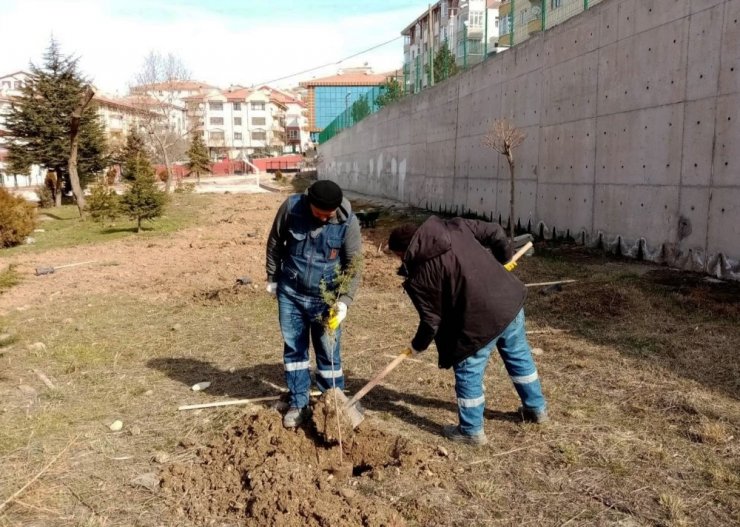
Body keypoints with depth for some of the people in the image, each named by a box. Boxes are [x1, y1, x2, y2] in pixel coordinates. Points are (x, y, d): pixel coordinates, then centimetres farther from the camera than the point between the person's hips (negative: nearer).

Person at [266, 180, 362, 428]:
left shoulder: (348, 222, -18)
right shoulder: (291, 207, -15)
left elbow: (353, 266, -13)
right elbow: (275, 242, 1)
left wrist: (344, 300, -25)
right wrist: (272, 277, 8)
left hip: (326, 297, -2)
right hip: (290, 292, 2)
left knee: (328, 353, 5)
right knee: (293, 349, 11)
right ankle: (299, 404, 26)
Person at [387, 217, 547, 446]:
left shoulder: (419, 277, -12)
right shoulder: (456, 227, 2)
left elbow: (431, 320, -6)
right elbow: (495, 233, 7)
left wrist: (418, 345, 13)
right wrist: (505, 259, 25)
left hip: (481, 321, -7)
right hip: (511, 299, 7)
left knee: (468, 374, 14)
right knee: (519, 357, 27)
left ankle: (471, 431, 27)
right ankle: (537, 408, 46)